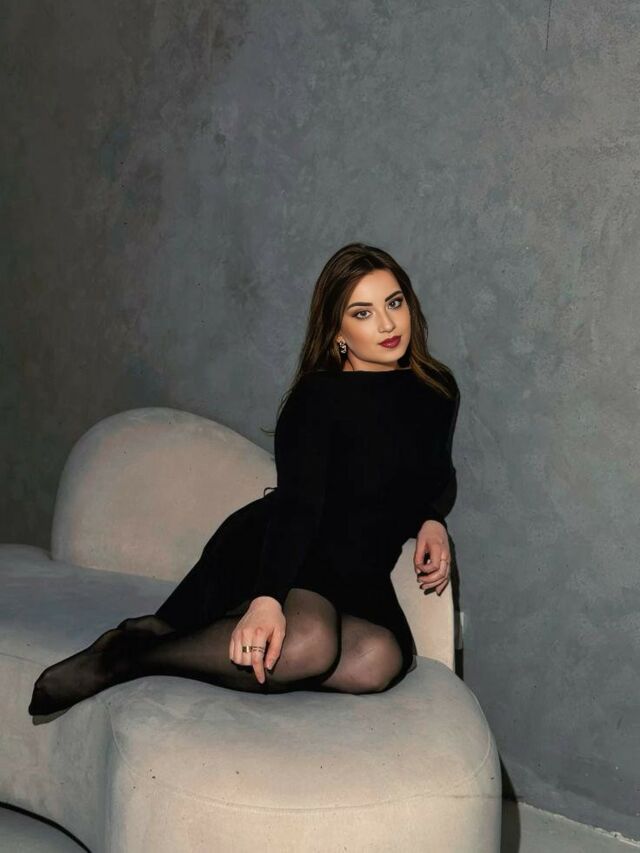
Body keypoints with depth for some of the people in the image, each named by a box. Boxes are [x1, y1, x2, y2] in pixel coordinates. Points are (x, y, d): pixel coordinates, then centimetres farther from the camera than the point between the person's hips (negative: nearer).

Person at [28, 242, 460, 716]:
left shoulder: (438, 391, 9)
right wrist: (267, 599, -39)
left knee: (381, 659, -33)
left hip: (356, 579, 5)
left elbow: (437, 478, 25)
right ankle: (127, 655, -21)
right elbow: (297, 503, -23)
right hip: (269, 554, -5)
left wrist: (432, 522, 1)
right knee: (310, 640, -41)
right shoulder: (317, 398, -9)